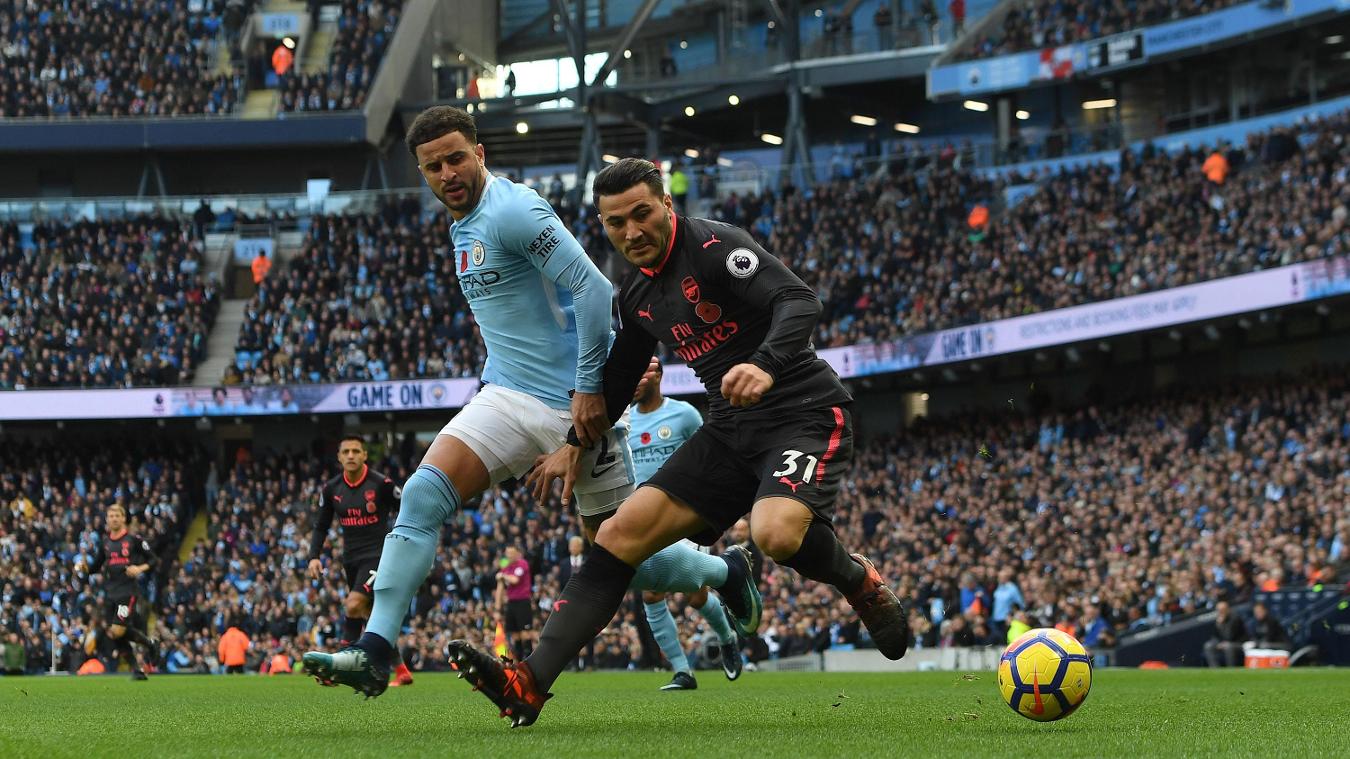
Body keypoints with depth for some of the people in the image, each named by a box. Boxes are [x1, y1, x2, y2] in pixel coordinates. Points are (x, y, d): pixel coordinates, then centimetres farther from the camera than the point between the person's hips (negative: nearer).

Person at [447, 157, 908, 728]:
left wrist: (766, 365, -43)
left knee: (777, 533, -36)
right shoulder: (637, 296, 11)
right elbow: (618, 377, 28)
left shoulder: (715, 246, -14)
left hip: (805, 411, -8)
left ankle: (857, 580, 0)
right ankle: (528, 686, -9)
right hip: (730, 430, 8)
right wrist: (577, 443, 29)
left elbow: (799, 302, -27)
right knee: (622, 532, -5)